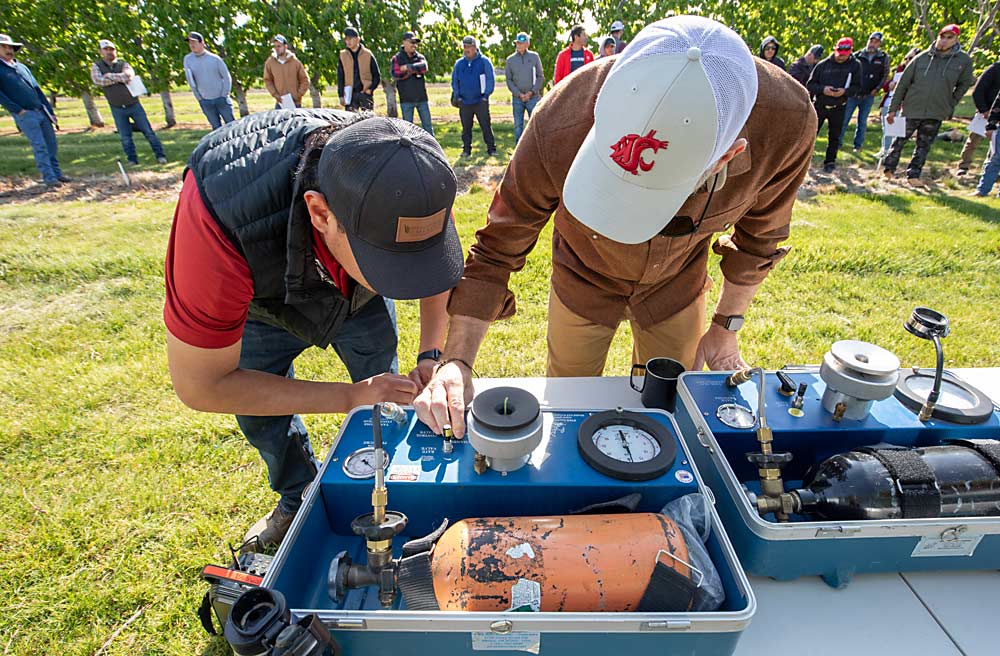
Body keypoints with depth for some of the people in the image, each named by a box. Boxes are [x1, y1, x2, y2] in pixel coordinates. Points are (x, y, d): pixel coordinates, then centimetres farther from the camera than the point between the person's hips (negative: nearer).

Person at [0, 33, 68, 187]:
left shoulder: (22, 67, 20)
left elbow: (38, 90, 20)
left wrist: (50, 112, 13)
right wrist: (18, 110, -14)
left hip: (42, 112, 6)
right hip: (25, 115, -6)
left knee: (52, 145, 5)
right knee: (40, 147, -10)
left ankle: (56, 173, 14)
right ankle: (49, 178, -8)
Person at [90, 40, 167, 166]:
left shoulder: (123, 64, 5)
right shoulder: (96, 66, 5)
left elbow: (129, 75, -16)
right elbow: (98, 80, -13)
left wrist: (110, 76, -15)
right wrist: (120, 77, -10)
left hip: (134, 105, 0)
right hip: (117, 109, 0)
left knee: (148, 131, -1)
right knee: (125, 137, 3)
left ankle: (160, 155, 5)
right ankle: (132, 159, 12)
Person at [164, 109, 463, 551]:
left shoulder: (401, 186, -38)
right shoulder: (220, 220, -46)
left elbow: (438, 270, -14)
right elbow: (199, 385, -34)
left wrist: (433, 356, -30)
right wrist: (350, 397, -38)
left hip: (359, 297, 2)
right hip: (263, 300, -1)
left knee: (384, 393, 5)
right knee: (259, 411, 9)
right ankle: (298, 503, 40)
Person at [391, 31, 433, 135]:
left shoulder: (420, 57, 11)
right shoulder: (397, 58, 3)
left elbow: (424, 68, -11)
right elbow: (395, 75, -13)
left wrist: (408, 67, -14)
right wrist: (414, 70, -10)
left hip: (422, 97, 3)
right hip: (406, 99, -2)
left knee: (427, 124, 5)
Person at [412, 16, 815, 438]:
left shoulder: (787, 121, -32)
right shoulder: (559, 129, -38)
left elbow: (759, 232, -9)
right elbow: (496, 250, -24)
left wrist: (727, 324, -1)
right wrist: (456, 361, -31)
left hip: (677, 284, 2)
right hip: (584, 278, -1)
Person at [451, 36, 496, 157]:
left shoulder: (484, 61, 0)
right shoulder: (459, 63, 9)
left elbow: (490, 80, 0)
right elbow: (454, 81, 14)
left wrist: (486, 95, -7)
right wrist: (457, 96, 4)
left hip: (480, 101, -3)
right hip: (464, 102, 3)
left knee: (486, 126, -4)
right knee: (466, 127, 7)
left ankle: (491, 149, 1)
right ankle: (466, 149, 15)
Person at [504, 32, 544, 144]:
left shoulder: (534, 56, 4)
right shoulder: (510, 59, 6)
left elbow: (540, 76, 2)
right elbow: (509, 80, 5)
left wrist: (532, 92, -9)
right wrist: (519, 94, -8)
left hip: (533, 97, -1)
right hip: (517, 98, 1)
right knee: (518, 125, 3)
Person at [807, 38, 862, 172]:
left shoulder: (855, 66, -1)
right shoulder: (823, 64, -5)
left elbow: (857, 86, 1)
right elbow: (810, 84, -3)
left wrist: (845, 91, -20)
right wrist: (823, 89, -21)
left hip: (839, 107, 1)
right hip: (820, 105, -1)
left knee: (834, 136, 9)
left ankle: (830, 161, 20)